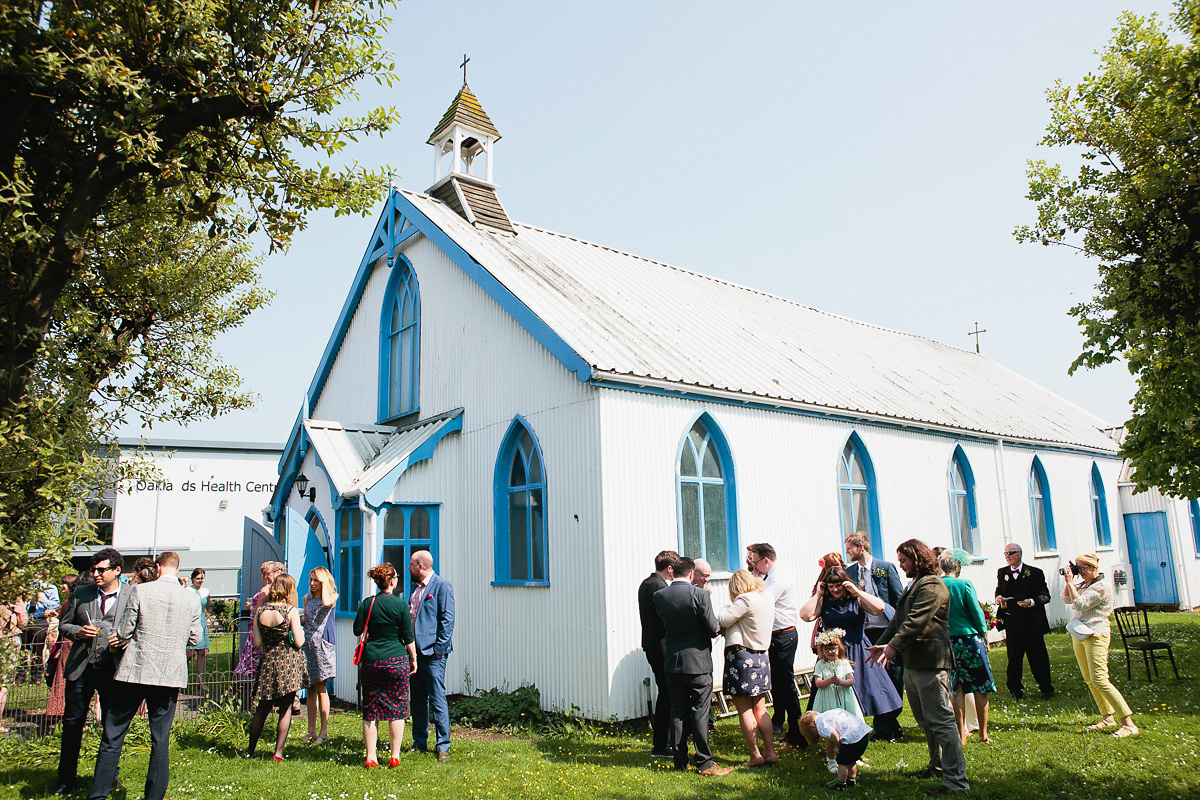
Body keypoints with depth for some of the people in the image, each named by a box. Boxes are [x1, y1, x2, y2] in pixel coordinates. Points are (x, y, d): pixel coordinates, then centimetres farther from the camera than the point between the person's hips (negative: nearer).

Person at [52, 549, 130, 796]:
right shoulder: (80, 594, 7)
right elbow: (63, 625, 13)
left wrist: (124, 640, -17)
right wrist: (78, 632, -8)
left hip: (113, 671, -2)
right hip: (81, 668, 3)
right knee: (72, 724, 9)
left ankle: (110, 777, 24)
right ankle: (66, 780, 24)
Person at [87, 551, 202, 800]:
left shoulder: (140, 591, -7)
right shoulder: (192, 598, -1)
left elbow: (123, 633, -4)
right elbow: (194, 638, 7)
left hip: (136, 670, -2)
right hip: (170, 675, 2)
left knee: (113, 736, 10)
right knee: (161, 739, 10)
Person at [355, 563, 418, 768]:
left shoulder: (367, 603, 0)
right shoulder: (401, 605, -7)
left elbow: (357, 630, 4)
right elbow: (408, 637, -3)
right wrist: (413, 658, 8)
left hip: (371, 660, 2)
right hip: (397, 660, -2)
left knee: (370, 710, 9)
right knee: (397, 709, 7)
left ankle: (370, 757, 12)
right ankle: (395, 757, 9)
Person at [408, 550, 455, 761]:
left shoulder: (442, 586, -8)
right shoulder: (416, 586, 16)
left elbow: (448, 619, -12)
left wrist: (439, 647, -15)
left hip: (432, 651, -8)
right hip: (415, 650, 8)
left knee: (437, 699, -5)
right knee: (418, 699, 13)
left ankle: (443, 746, 2)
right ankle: (420, 742, 23)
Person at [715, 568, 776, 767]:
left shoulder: (745, 600, -18)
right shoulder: (767, 597, 7)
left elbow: (721, 620, -20)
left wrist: (729, 606, -1)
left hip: (741, 656, -8)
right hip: (762, 657, 8)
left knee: (744, 710, 4)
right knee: (760, 709, 16)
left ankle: (756, 756, 7)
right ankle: (770, 753, 16)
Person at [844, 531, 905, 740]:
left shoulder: (886, 567, -2)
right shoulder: (848, 572, 6)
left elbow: (899, 599, 0)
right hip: (866, 632, 2)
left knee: (895, 677, 4)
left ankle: (892, 720, 22)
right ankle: (882, 727, 14)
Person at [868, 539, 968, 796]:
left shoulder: (932, 585, -13)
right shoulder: (915, 585, 20)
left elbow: (916, 621, -23)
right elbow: (898, 619, 22)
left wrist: (894, 646, -27)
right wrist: (882, 644, 14)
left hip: (930, 663, -10)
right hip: (913, 663, 10)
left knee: (940, 721, -8)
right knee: (925, 721, 19)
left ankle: (957, 780, -4)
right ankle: (938, 765, 33)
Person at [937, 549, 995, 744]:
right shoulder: (965, 584, -11)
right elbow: (977, 613, -6)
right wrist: (985, 636, 7)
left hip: (946, 641, 3)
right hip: (969, 638, -3)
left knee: (957, 689, 11)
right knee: (980, 687, 9)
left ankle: (962, 733, 14)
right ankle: (983, 733, 13)